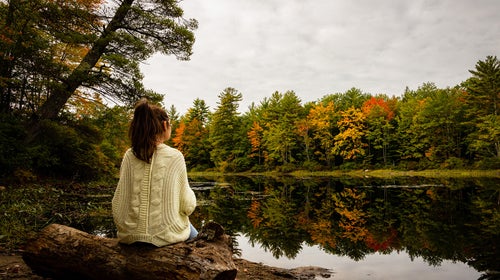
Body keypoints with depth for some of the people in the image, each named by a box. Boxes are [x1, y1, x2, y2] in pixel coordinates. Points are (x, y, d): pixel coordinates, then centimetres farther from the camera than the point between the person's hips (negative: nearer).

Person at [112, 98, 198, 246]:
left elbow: (118, 201, -3)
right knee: (193, 236, 32)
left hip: (131, 235, 4)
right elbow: (187, 206, -11)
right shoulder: (175, 157, -14)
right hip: (167, 235, -4)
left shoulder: (129, 156, -5)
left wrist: (123, 227, 15)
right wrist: (190, 193, 10)